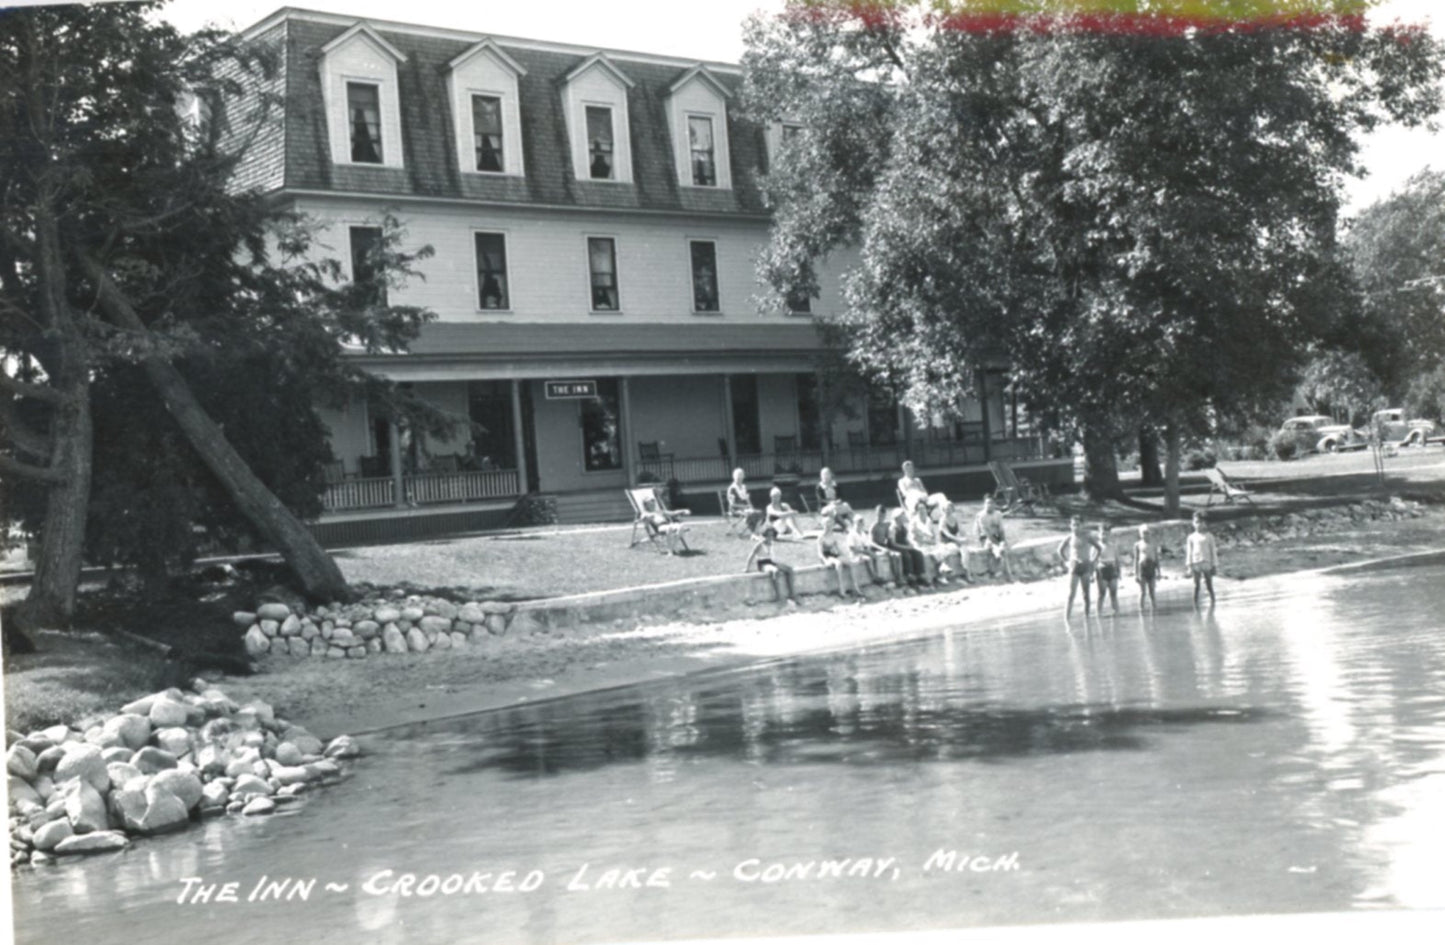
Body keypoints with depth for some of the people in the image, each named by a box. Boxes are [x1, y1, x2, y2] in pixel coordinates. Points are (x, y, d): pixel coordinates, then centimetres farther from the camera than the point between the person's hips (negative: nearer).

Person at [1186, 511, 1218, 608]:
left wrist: (1215, 565, 4)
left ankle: (1212, 604, 11)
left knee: (1209, 585, 2)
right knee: (1196, 586, 2)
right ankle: (1196, 607, 4)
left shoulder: (1209, 536, 4)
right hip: (1195, 564, 1)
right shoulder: (1192, 537, 7)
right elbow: (1189, 552, 8)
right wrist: (1188, 565, 1)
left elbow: (1213, 551, 6)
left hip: (1206, 563, -1)